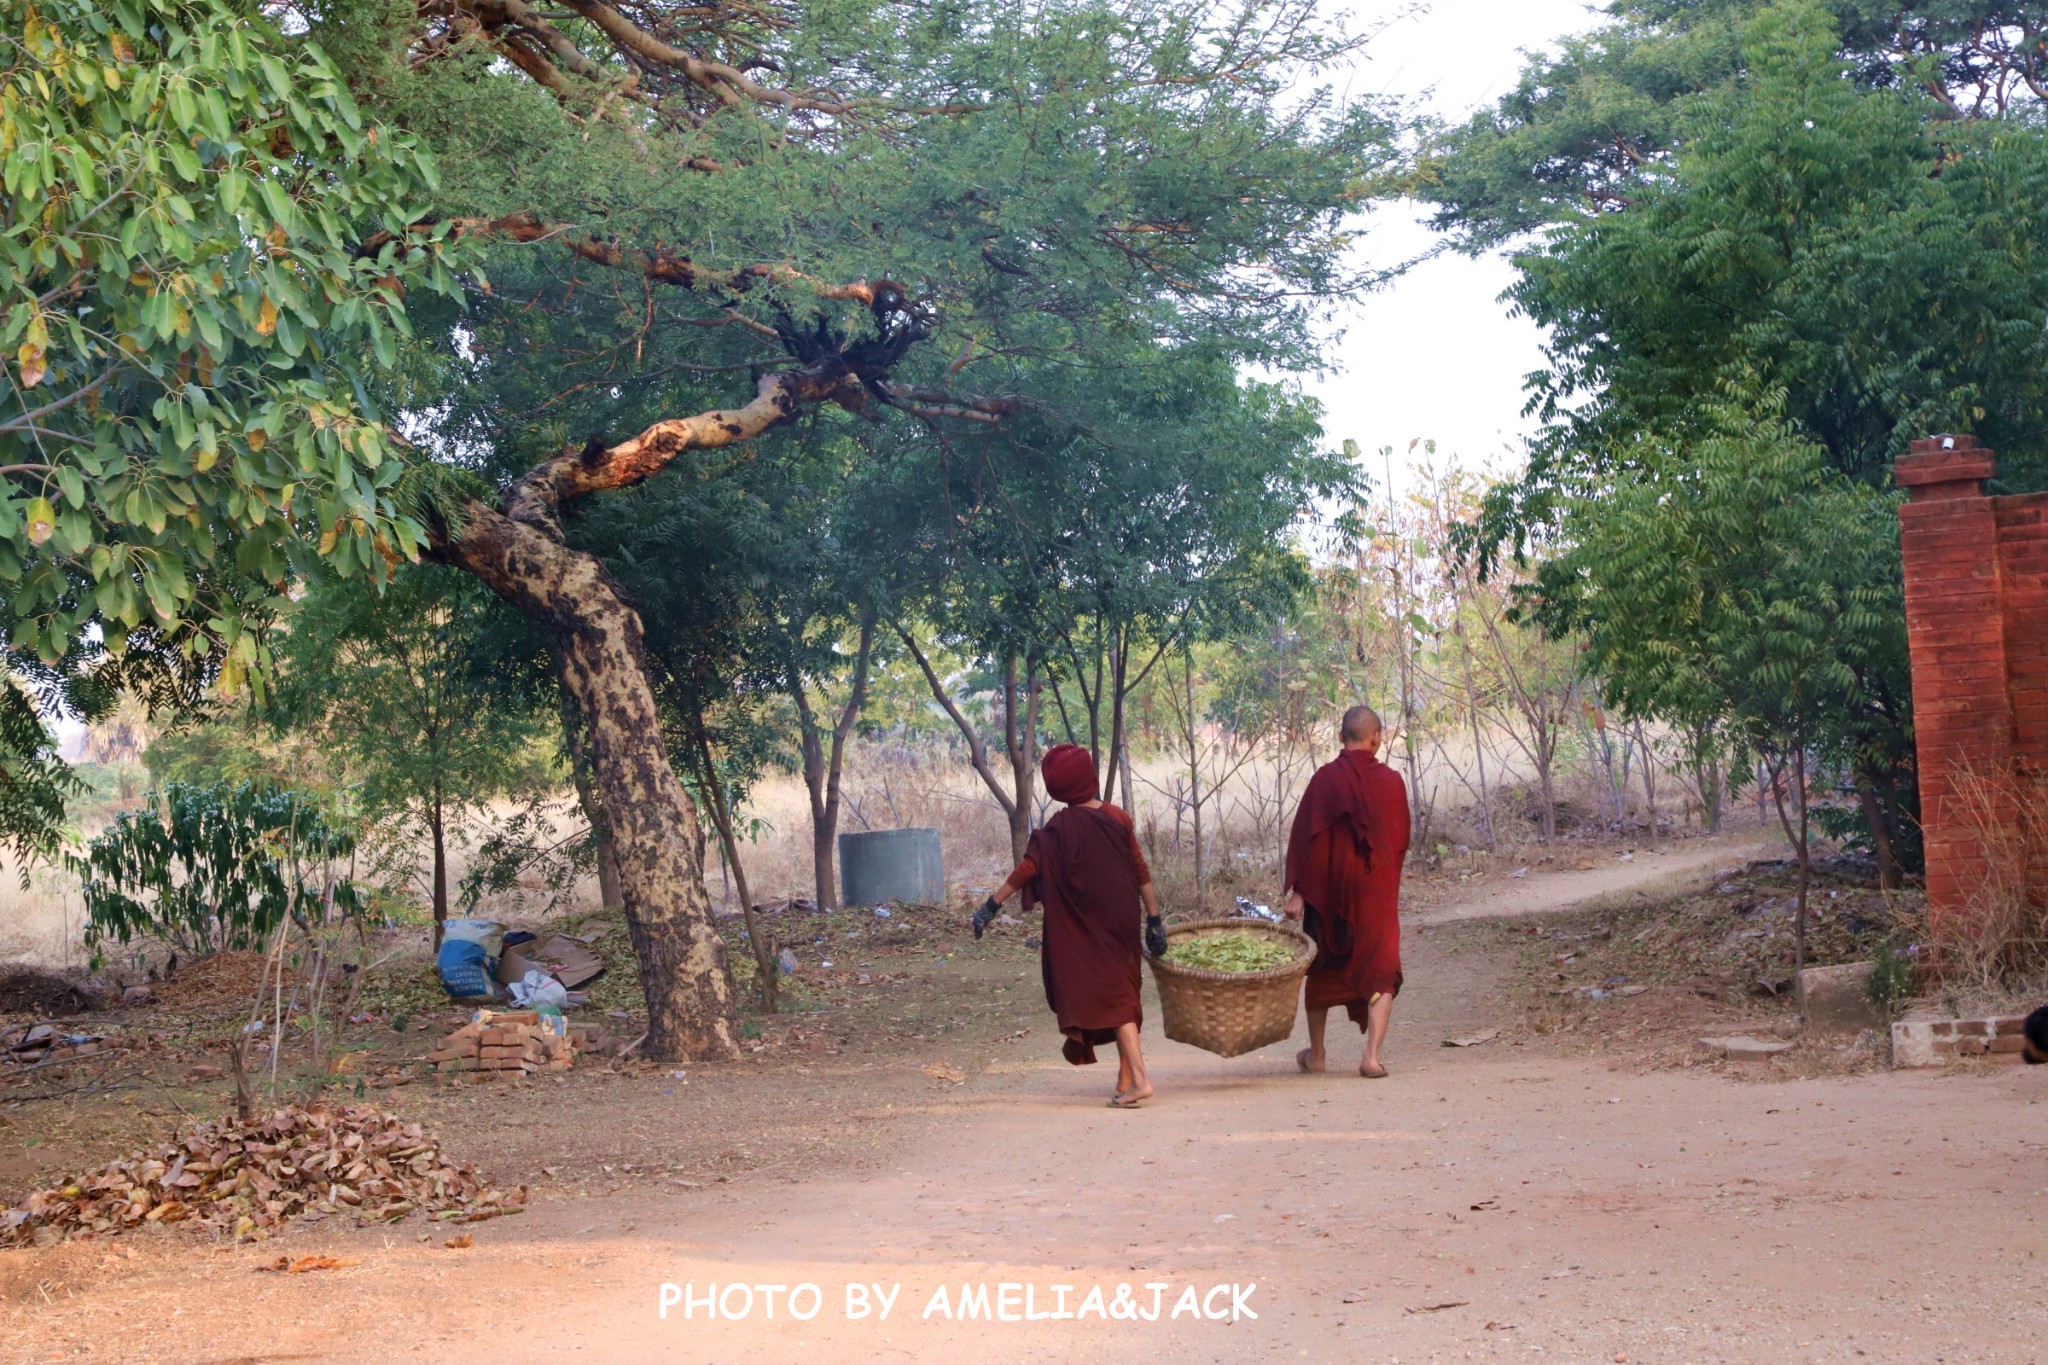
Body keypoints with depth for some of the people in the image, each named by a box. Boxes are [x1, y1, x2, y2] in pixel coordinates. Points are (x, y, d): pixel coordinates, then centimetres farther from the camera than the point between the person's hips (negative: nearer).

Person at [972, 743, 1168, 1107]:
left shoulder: (1059, 829, -11)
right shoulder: (1117, 819, 0)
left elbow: (1027, 869, -16)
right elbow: (1141, 872, 1)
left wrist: (991, 905, -11)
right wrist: (1154, 920, 7)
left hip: (1085, 933, -4)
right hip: (1122, 923, 4)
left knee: (1111, 999, 0)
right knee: (1123, 995, 15)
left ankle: (1138, 1078, -12)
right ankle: (1125, 1080, 21)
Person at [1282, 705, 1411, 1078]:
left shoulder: (1326, 778, -7)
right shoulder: (1392, 782, -2)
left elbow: (1303, 835, -11)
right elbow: (1401, 841, 9)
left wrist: (1296, 891, -10)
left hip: (1328, 889, 0)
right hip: (1378, 891, 0)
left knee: (1322, 971, 16)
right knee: (1381, 973, 4)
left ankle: (1316, 1054, 25)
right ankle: (1372, 1055, -12)